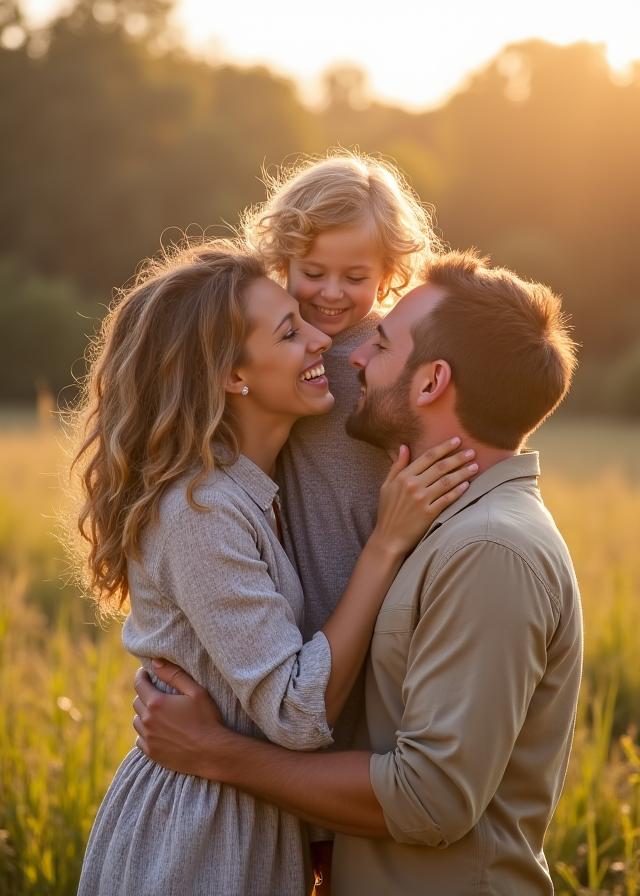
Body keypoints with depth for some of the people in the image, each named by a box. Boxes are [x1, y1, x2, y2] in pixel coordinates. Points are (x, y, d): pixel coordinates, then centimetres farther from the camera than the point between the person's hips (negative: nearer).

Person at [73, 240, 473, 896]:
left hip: (254, 817, 9)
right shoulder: (197, 508, -24)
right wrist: (387, 542, -24)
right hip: (192, 835, -9)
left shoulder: (249, 490, 5)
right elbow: (298, 717, -25)